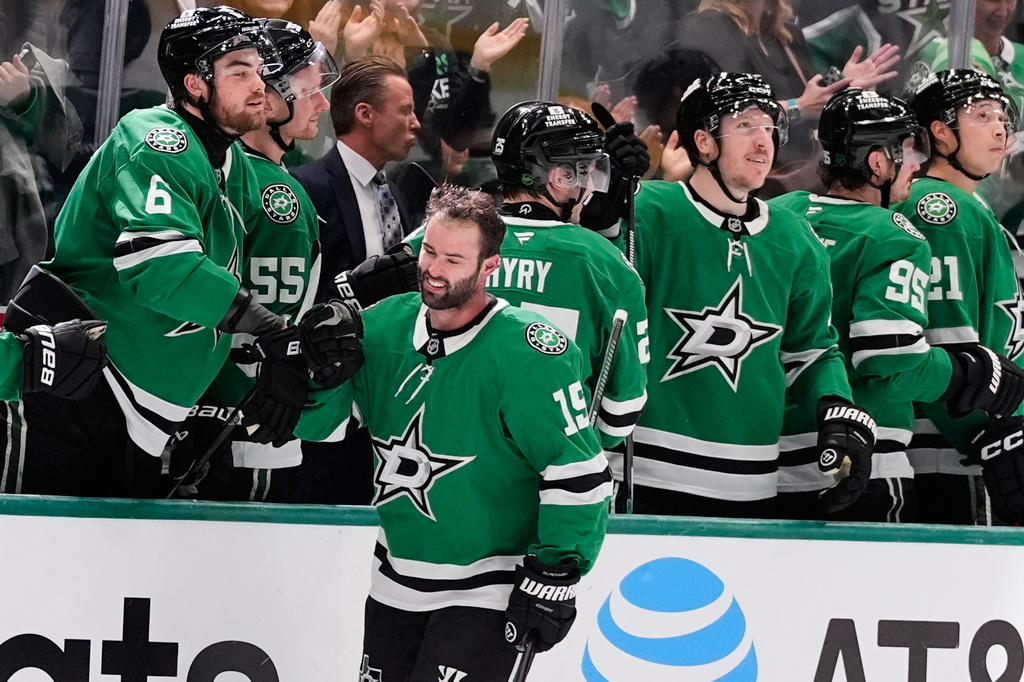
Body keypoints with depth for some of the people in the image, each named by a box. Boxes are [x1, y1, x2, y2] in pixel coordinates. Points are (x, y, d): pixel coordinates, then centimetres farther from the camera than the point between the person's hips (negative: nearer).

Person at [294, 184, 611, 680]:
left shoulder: (529, 352, -18)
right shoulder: (384, 327, -1)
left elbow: (579, 470, -17)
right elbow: (319, 425, 4)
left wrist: (555, 574, -16)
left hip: (486, 591, -6)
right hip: (394, 584, 6)